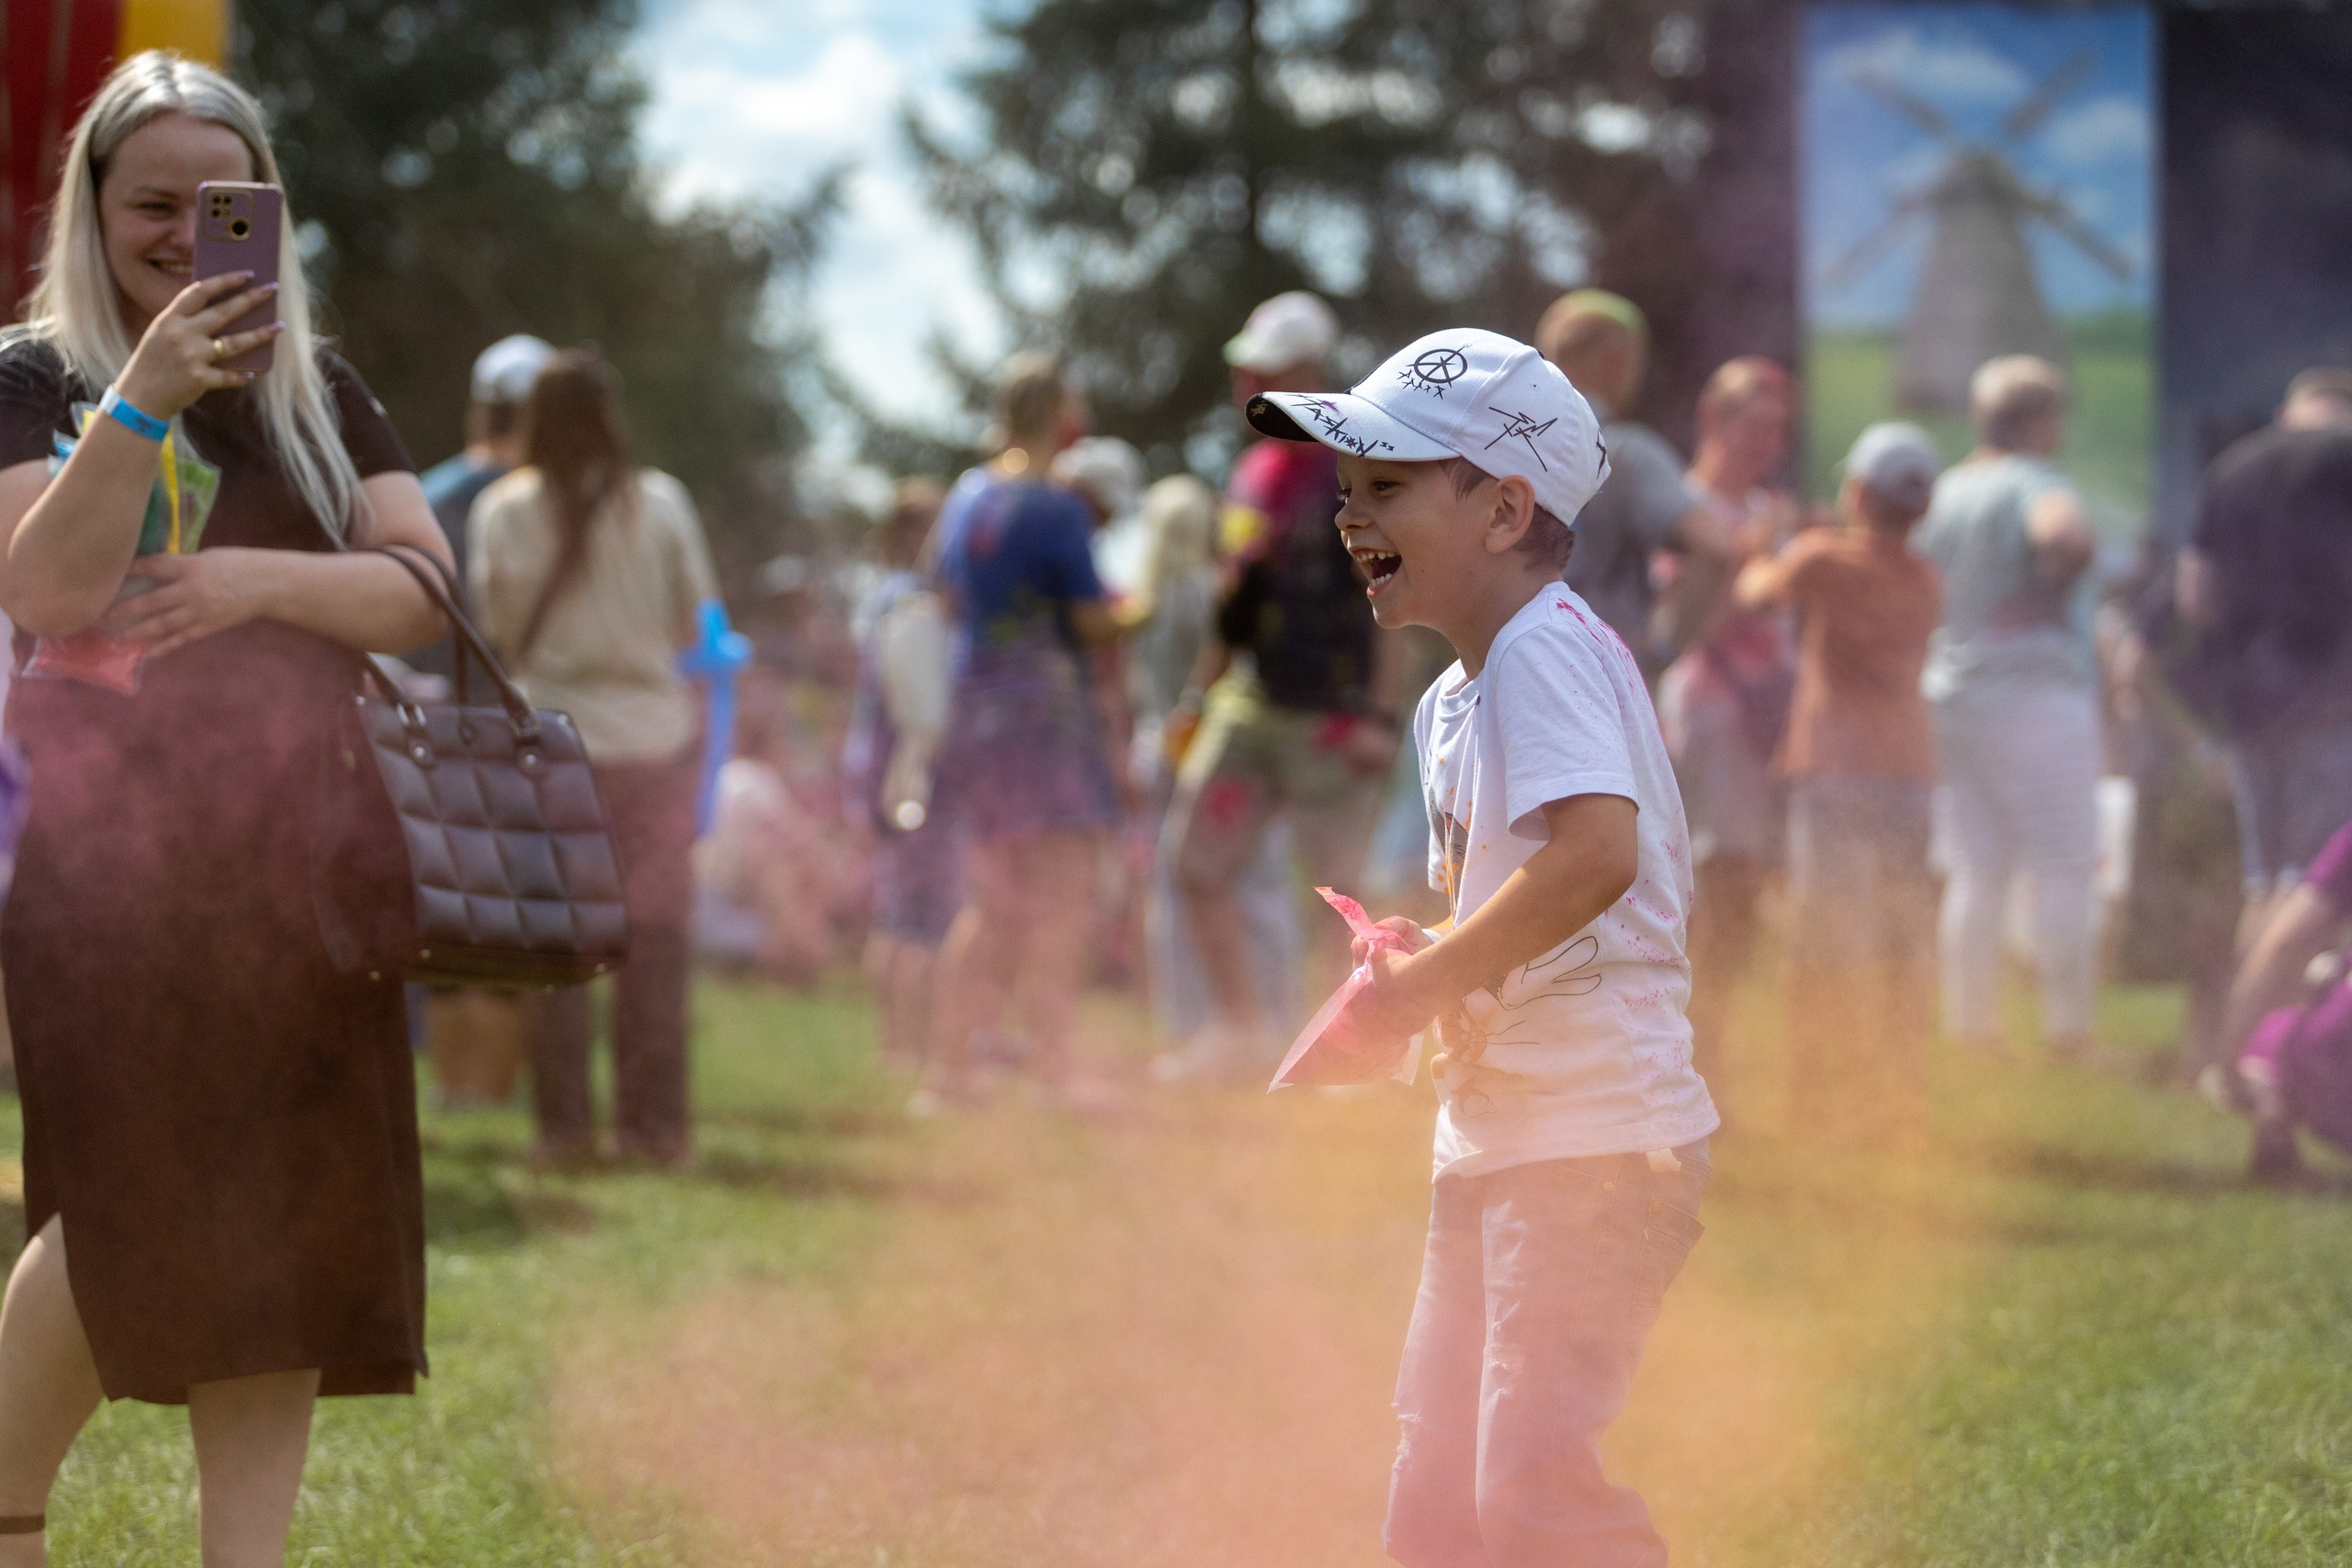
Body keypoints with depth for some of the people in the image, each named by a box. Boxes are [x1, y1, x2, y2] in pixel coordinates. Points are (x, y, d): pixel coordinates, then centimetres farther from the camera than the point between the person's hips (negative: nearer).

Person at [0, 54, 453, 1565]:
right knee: (126, 1216, -9)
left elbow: (425, 592, 4)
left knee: (283, 1227, 0)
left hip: (294, 856, 4)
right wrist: (145, 397, -24)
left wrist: (262, 579, -14)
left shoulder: (319, 392, 13)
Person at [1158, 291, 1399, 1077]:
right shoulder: (1254, 475, 13)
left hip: (1328, 710, -8)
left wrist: (1380, 714, -19)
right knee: (1195, 859, 7)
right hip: (1248, 706, 8)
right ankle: (1242, 1027, 17)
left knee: (1335, 885, -6)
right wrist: (1198, 693, 19)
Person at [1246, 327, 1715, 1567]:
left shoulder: (1546, 648, -14)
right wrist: (1415, 961, 7)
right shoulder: (1451, 699, 16)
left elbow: (1596, 855, -30)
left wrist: (1423, 984, -22)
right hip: (1491, 1141, 10)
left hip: (1594, 1138, -10)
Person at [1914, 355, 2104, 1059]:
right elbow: (2067, 535, -33)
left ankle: (1969, 1025, 11)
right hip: (2034, 691, -8)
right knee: (2065, 872, -4)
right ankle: (2069, 1032, -6)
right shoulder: (2033, 486, -12)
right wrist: (2050, 594, -16)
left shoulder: (1945, 493, 13)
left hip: (1952, 691, 8)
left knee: (1977, 871, 11)